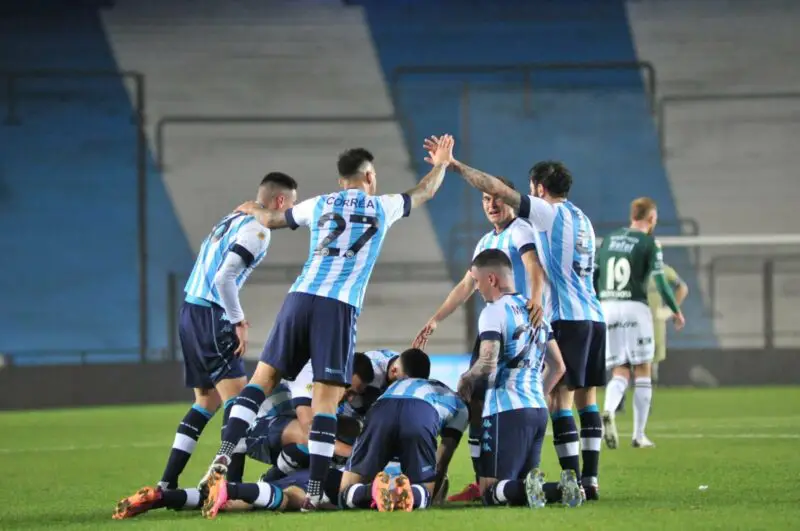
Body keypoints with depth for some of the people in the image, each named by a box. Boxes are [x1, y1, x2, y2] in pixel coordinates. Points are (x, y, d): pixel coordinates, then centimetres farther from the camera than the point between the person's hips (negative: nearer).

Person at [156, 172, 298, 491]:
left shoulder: (233, 220, 18)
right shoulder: (256, 229, -11)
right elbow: (224, 278, -21)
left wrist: (234, 316, 16)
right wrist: (238, 321, -13)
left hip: (191, 312, 10)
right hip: (210, 317, -10)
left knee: (207, 400, 16)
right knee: (237, 398, -9)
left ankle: (168, 483, 14)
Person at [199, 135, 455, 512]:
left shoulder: (320, 205, 19)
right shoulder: (382, 207, 15)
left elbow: (272, 219, 36)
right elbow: (425, 193, 34)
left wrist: (252, 210, 58)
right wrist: (441, 164, 54)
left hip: (300, 297, 2)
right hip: (340, 307, -2)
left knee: (263, 378, 7)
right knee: (326, 399, -4)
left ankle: (225, 456, -8)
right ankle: (314, 492, -8)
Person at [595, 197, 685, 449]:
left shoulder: (609, 239, 13)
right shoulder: (649, 244, -3)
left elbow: (593, 277, 14)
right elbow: (660, 282, -6)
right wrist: (676, 311, 7)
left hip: (607, 307, 4)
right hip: (634, 307, -4)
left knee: (620, 374, 7)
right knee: (642, 373, 6)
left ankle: (608, 411, -24)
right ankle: (639, 435, 4)